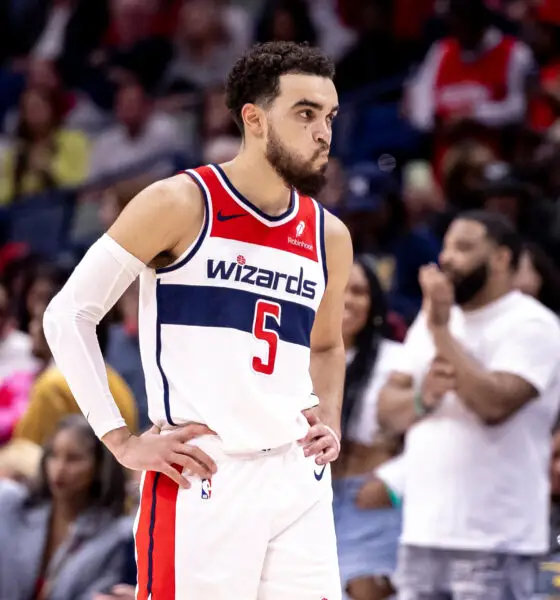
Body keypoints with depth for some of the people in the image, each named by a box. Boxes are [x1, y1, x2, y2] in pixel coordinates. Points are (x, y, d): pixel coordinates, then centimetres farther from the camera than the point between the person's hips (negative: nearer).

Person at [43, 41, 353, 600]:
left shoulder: (329, 236, 11)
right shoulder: (181, 204, -6)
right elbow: (69, 313, -4)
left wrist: (329, 422, 11)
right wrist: (122, 441, -8)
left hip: (300, 480, 6)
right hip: (200, 480, -5)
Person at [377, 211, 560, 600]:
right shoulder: (432, 320, 16)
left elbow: (494, 403, -22)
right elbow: (387, 409, 11)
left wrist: (441, 328, -17)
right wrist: (423, 398, -11)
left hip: (494, 542, -8)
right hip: (423, 533, 8)